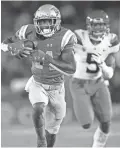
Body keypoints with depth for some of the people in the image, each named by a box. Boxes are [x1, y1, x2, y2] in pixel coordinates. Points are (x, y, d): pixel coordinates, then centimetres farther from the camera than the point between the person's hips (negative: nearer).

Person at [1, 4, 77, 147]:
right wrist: (14, 47, -27)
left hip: (56, 87, 0)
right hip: (37, 84, 0)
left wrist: (46, 59, -44)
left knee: (52, 129, 12)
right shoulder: (30, 33, -18)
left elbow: (71, 69, -34)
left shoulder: (64, 37, -26)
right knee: (38, 109, -30)